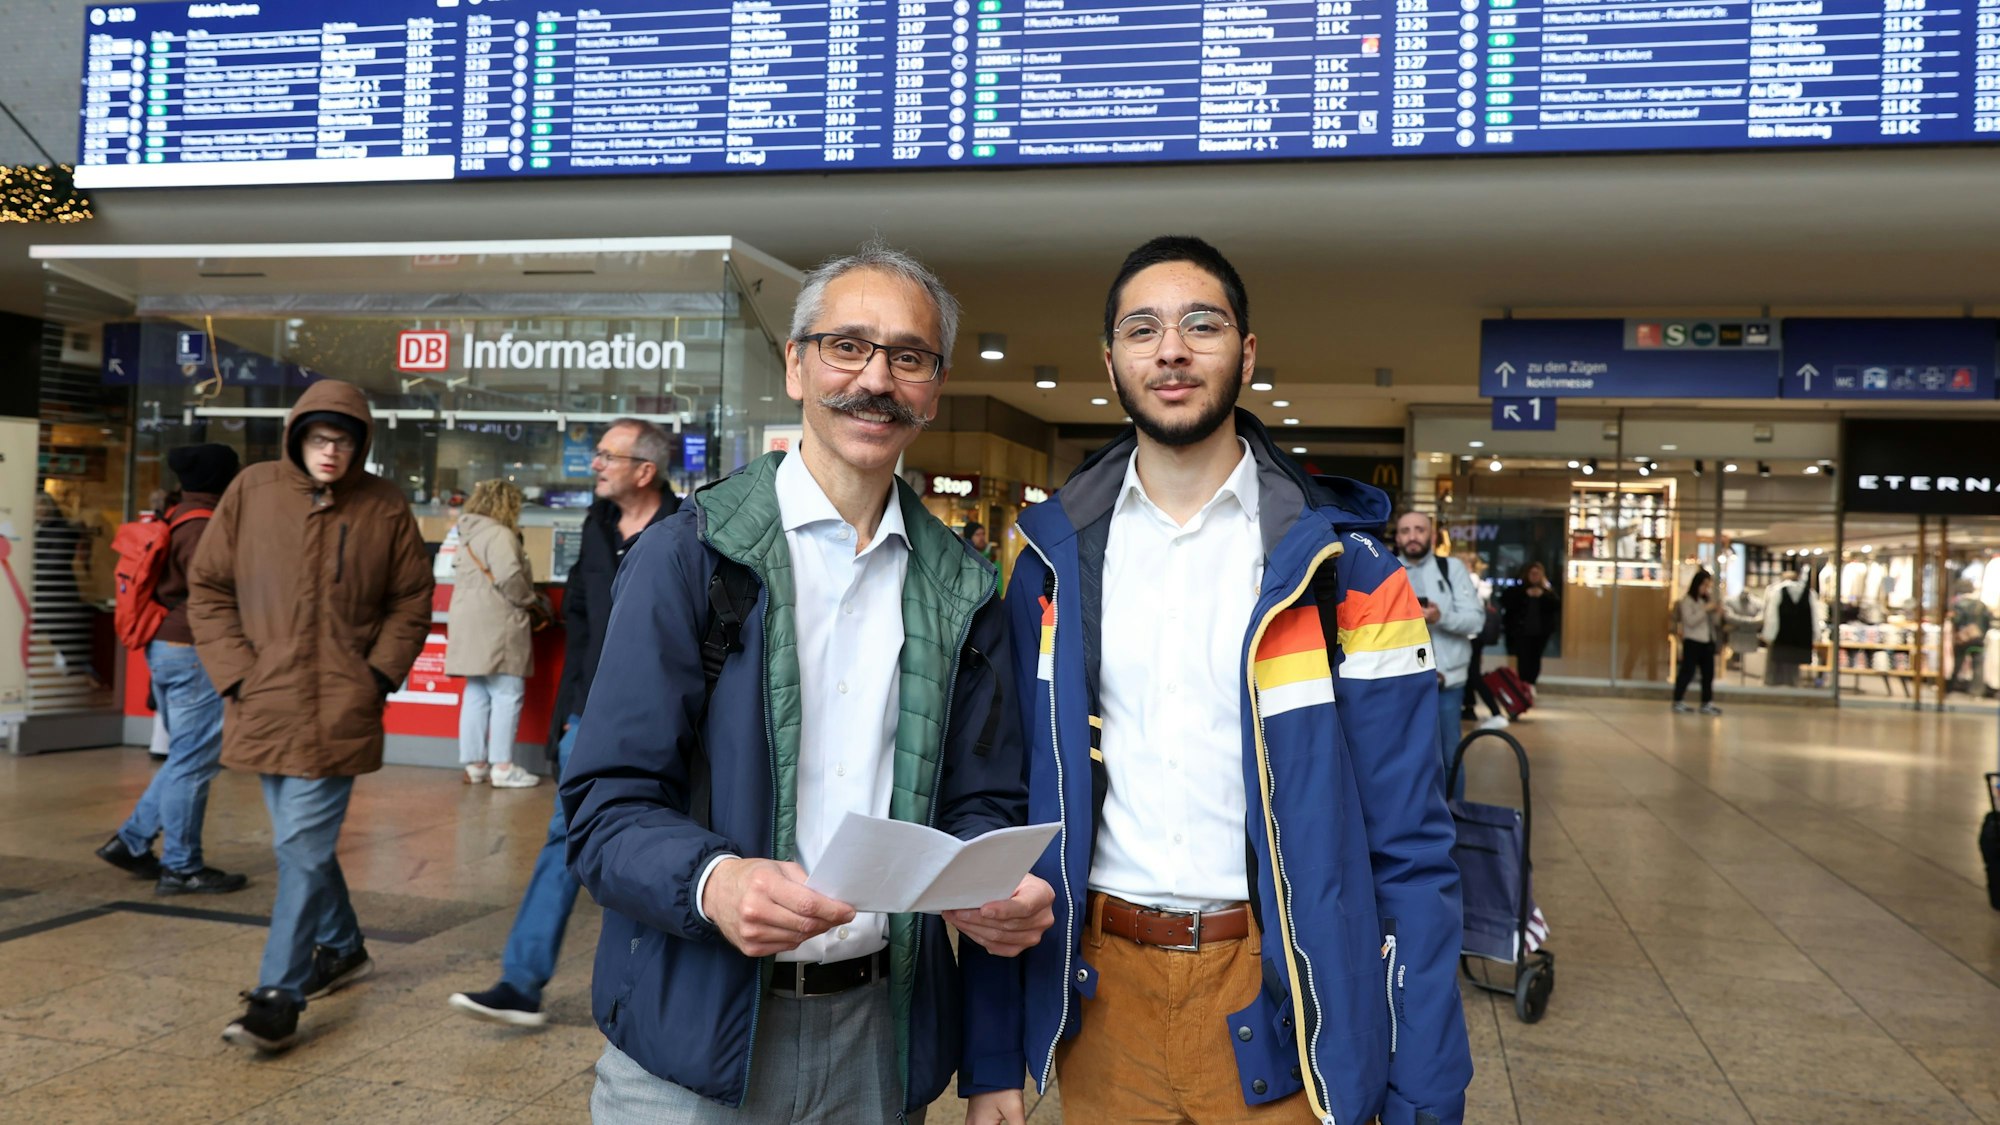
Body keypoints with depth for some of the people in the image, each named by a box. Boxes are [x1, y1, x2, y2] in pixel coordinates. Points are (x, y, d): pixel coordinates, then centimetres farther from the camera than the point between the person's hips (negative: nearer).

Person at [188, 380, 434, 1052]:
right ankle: (342, 948, 37)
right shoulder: (251, 491, 2)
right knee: (305, 844, 17)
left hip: (338, 711, -3)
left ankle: (279, 999, 0)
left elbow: (411, 602, 6)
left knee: (303, 849, -6)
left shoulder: (385, 509, -1)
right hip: (264, 706, 3)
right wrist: (236, 673, -4)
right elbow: (208, 588, 5)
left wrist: (379, 674, -5)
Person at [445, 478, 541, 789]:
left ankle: (474, 764, 14)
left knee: (476, 695, 11)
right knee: (507, 694, -6)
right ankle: (502, 766, -6)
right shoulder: (500, 535, -11)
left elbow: (462, 578, 20)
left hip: (470, 626, 9)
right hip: (497, 626, -9)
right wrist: (527, 600, -4)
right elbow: (509, 577, -21)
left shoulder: (467, 537, 18)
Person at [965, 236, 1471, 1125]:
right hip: (1099, 994, 2)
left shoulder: (1342, 564, -6)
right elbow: (1008, 813, 3)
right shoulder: (1052, 562, 1)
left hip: (1276, 1005, -2)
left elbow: (1407, 846, -6)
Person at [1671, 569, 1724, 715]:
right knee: (1687, 671, -5)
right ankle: (1678, 701, 1)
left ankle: (1707, 703, 9)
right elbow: (1690, 621, -15)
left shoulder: (1707, 600, 13)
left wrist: (1718, 613, -5)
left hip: (1708, 641, 7)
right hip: (1693, 641, -7)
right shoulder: (1687, 600, -5)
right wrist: (1706, 610, -17)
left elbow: (1714, 622, 14)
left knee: (1708, 673, 5)